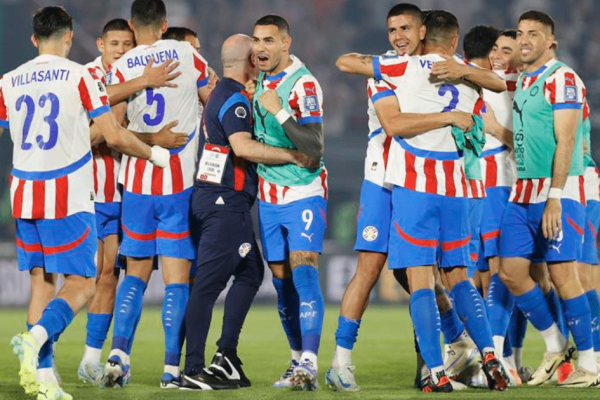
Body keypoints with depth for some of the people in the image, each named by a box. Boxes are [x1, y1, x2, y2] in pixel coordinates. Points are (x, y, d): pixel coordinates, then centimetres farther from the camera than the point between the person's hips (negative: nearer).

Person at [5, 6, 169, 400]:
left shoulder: (10, 82, 8)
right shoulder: (81, 76, -5)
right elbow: (114, 136, -7)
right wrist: (156, 154, 9)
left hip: (24, 194, 5)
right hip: (69, 197, -5)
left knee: (41, 282, 9)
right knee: (82, 285, -1)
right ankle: (37, 337, -27)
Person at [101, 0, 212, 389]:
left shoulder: (121, 68, -2)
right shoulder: (187, 54, -3)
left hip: (136, 184, 2)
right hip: (180, 183, -2)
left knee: (136, 272, 14)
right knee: (177, 276, 1)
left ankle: (118, 352, -1)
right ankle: (172, 367, -4)